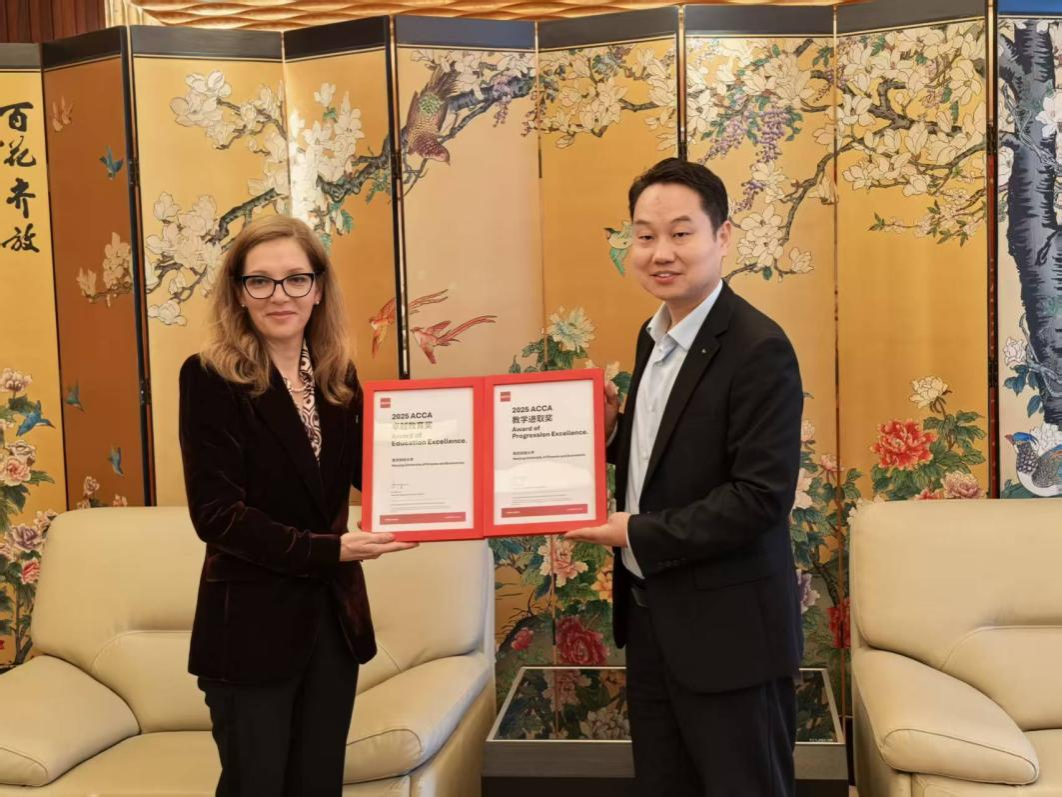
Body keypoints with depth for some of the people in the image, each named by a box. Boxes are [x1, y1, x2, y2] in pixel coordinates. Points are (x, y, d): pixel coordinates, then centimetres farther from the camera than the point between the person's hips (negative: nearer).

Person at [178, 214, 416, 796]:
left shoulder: (337, 373, 5)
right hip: (252, 623, -5)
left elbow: (366, 471, 6)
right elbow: (215, 512, -17)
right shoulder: (210, 377, -12)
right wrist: (327, 550, -24)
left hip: (334, 614, 5)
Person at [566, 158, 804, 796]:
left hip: (728, 630, -8)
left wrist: (640, 535, -21)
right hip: (649, 614, 8)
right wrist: (612, 431, 1)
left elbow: (763, 497, -23)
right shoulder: (654, 337, 7)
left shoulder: (758, 348, -19)